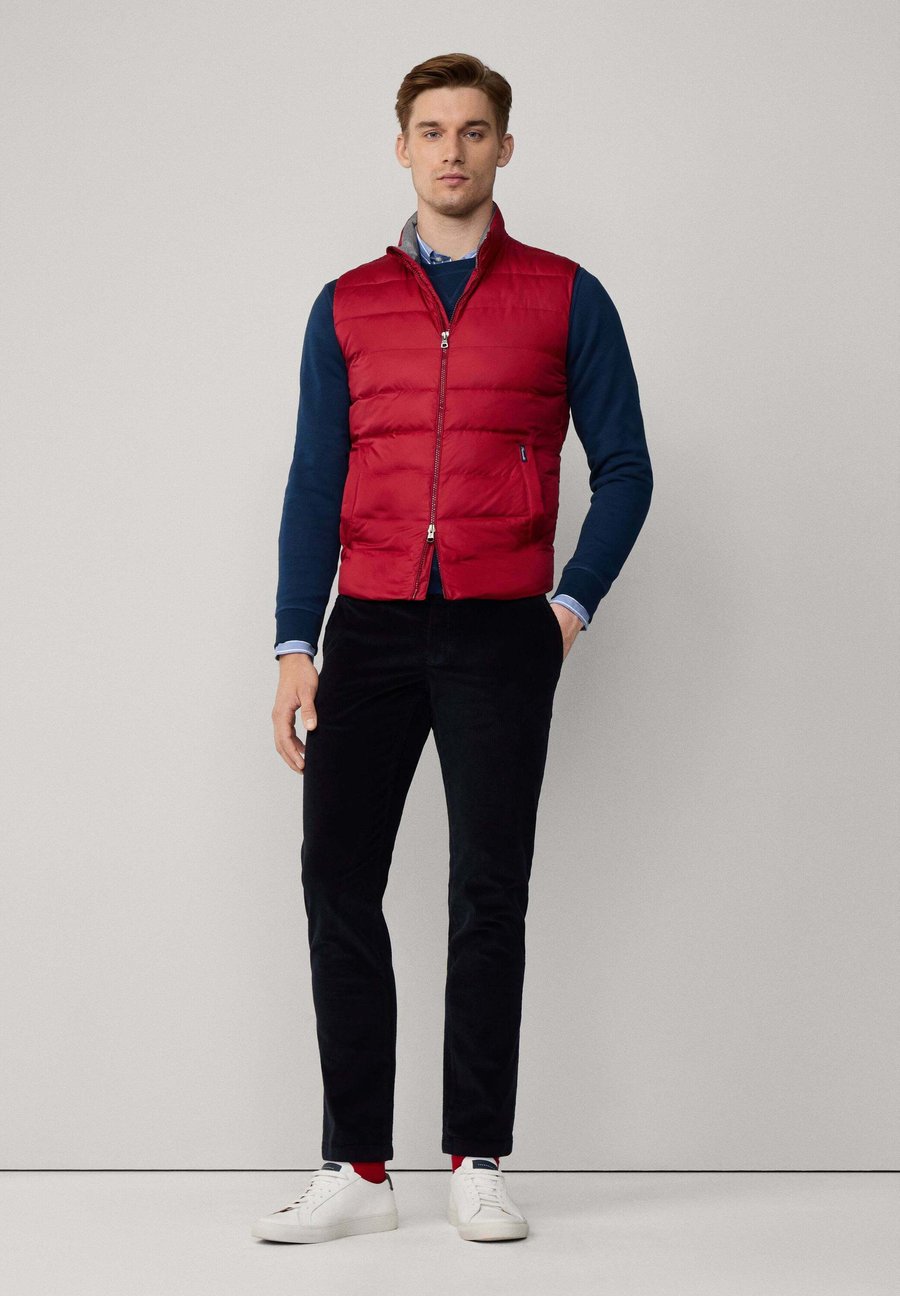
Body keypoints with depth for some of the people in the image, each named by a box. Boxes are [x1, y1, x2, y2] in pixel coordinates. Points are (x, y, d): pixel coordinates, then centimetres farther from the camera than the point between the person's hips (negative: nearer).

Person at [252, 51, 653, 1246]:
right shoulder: (347, 307, 11)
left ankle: (477, 1165, 11)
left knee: (489, 893, 1)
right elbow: (314, 485, 8)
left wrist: (573, 607, -4)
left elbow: (623, 470, 7)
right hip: (371, 627, 2)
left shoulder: (564, 298, 5)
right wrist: (295, 647, 0)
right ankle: (357, 1171, 4)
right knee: (338, 881, -3)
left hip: (501, 632, -2)